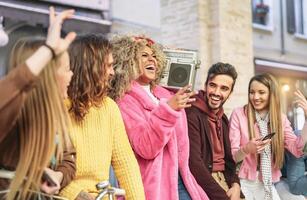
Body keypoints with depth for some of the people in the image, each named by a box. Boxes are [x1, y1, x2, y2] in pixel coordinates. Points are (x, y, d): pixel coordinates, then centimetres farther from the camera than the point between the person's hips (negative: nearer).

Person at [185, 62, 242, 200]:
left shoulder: (222, 118, 13)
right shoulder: (192, 114, -14)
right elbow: (194, 163, -20)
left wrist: (235, 184, -2)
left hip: (222, 179, 8)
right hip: (202, 183, -8)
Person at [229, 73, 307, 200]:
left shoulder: (280, 118, 4)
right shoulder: (239, 114, -7)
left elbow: (297, 150, -9)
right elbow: (231, 156, -8)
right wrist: (246, 149, -28)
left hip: (268, 184, 3)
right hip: (244, 182, -3)